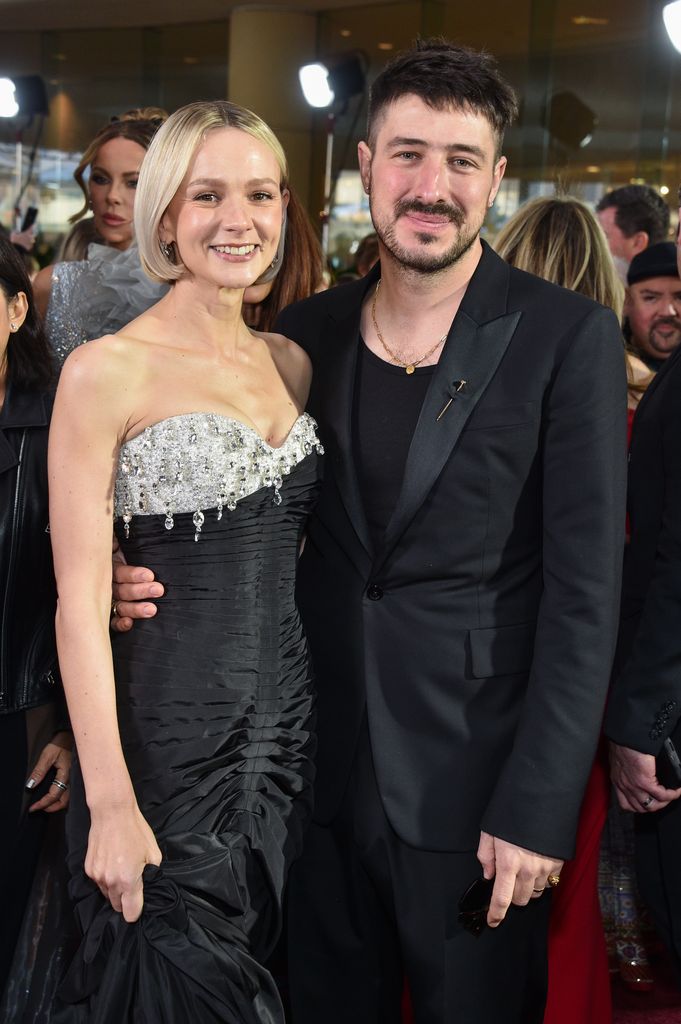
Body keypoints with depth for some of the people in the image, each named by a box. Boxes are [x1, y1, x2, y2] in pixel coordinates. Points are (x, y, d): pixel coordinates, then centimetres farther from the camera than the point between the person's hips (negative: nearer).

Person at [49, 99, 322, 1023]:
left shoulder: (291, 361, 8)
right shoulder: (107, 371, -11)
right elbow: (80, 600, -13)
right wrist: (111, 803, -16)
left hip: (288, 720, 6)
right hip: (170, 728, -6)